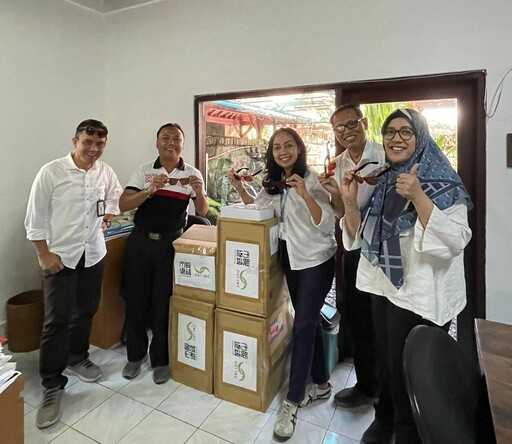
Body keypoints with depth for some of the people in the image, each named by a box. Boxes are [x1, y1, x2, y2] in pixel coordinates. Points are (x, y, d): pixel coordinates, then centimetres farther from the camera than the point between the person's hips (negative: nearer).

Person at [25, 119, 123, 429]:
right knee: (57, 320, -3)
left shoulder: (106, 172, 1)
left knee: (86, 311, 16)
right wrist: (44, 254, -11)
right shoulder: (51, 172, -10)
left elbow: (115, 195, 23)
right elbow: (36, 216, -7)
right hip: (60, 256, -4)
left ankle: (76, 358, 39)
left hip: (94, 254, 4)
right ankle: (52, 386, 12)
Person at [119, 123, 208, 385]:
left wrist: (199, 193, -21)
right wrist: (149, 191, -22)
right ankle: (135, 354, 32)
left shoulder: (192, 174, 3)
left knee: (164, 302, 6)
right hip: (140, 241, 1)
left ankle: (160, 359, 26)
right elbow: (123, 205, -6)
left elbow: (202, 212, 0)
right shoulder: (143, 171, 3)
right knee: (136, 299, 10)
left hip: (172, 243, -1)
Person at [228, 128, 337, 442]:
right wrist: (240, 188, 4)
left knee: (303, 326, -4)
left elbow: (327, 225, -21)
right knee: (310, 321, 16)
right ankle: (322, 384, 34)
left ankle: (292, 402, 11)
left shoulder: (313, 179, -15)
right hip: (291, 257, 7)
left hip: (317, 260, -7)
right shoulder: (274, 183, 5)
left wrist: (305, 194, -33)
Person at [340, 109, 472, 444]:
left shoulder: (443, 183, -11)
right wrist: (350, 201, -9)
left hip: (421, 298, -6)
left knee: (410, 373, 10)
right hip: (383, 290, 6)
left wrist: (417, 196, -31)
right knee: (386, 363, 22)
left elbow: (455, 242, -23)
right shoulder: (383, 183, 6)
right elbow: (360, 238, 7)